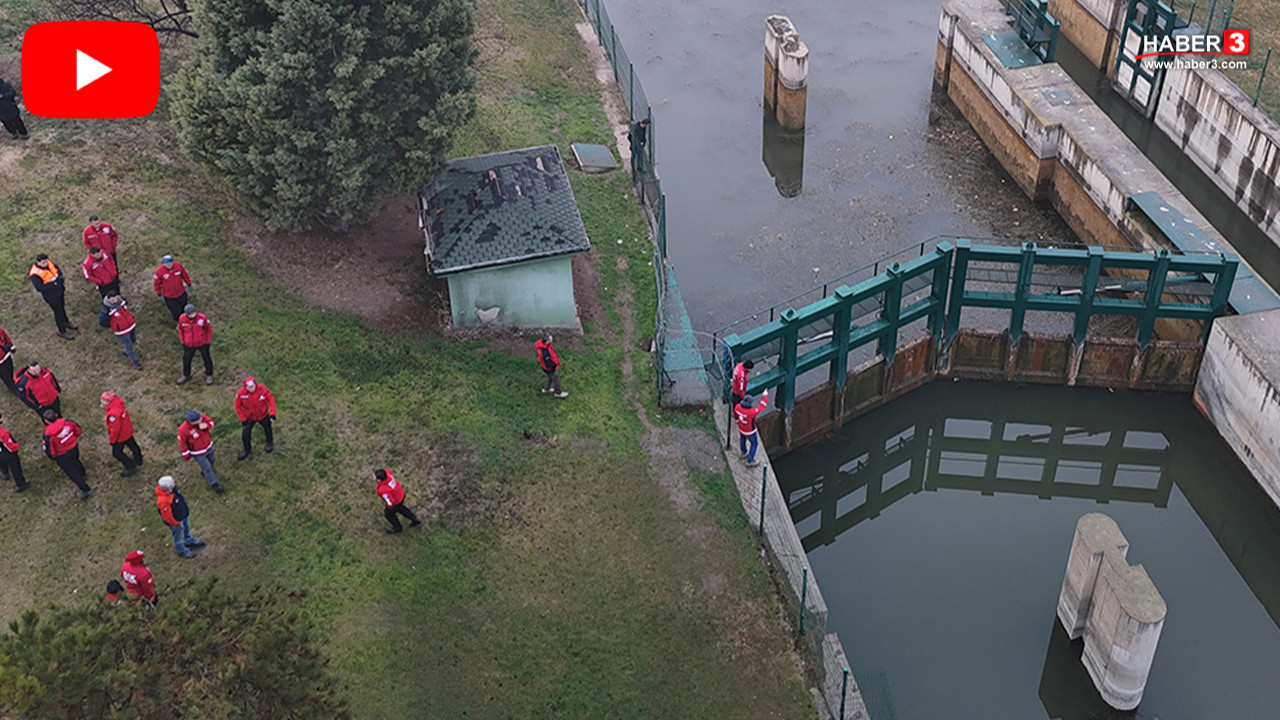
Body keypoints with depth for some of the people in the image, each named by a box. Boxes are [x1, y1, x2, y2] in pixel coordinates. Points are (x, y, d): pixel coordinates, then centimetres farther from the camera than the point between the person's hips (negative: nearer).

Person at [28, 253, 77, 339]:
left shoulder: (49, 263, -9)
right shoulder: (35, 274, -29)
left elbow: (57, 269, 10)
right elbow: (39, 288, -34)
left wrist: (59, 275, -11)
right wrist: (54, 284, -38)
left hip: (60, 290, 7)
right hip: (51, 296, -7)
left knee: (62, 306, 28)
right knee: (58, 311, 7)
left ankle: (66, 322, 54)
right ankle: (62, 332, 26)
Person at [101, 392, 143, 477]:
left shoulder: (113, 414, -41)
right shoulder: (117, 400, -17)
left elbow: (115, 429, -31)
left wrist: (112, 440, -15)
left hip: (121, 435, -8)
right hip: (127, 430, 8)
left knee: (116, 452, 14)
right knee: (132, 444, 29)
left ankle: (131, 468, 27)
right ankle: (138, 460, 54)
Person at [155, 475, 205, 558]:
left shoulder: (172, 488, -22)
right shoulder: (163, 501, -45)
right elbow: (167, 516, -30)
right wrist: (176, 524, -14)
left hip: (184, 514, 7)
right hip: (176, 520, -7)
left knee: (186, 529, 34)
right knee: (178, 536, 22)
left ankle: (189, 541, 63)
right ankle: (181, 551, 49)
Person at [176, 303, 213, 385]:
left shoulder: (202, 318, -28)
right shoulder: (182, 319, -22)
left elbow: (208, 329, -11)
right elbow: (180, 329, 0)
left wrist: (208, 342, -6)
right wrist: (182, 341, 5)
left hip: (202, 343, -2)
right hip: (189, 344, 2)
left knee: (206, 358, 18)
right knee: (186, 360, 20)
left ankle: (209, 375, 44)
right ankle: (186, 375, 48)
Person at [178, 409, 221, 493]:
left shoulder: (201, 417, -25)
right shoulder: (183, 430, -35)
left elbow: (212, 422, -10)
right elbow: (182, 443, -19)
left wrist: (206, 425, -34)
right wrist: (187, 456, -9)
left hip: (209, 446, 5)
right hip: (198, 453, -5)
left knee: (211, 460, 29)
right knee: (207, 468, 9)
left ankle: (204, 472, 60)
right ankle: (214, 484, 31)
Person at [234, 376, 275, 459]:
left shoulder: (262, 388, -28)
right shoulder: (240, 393, -28)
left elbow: (270, 399, -14)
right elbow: (238, 407, -12)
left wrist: (272, 413, -17)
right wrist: (243, 419, -11)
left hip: (263, 415, 1)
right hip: (249, 417, -1)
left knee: (267, 429, 24)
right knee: (245, 435, 2)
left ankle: (269, 442, 57)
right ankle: (247, 449, 33)